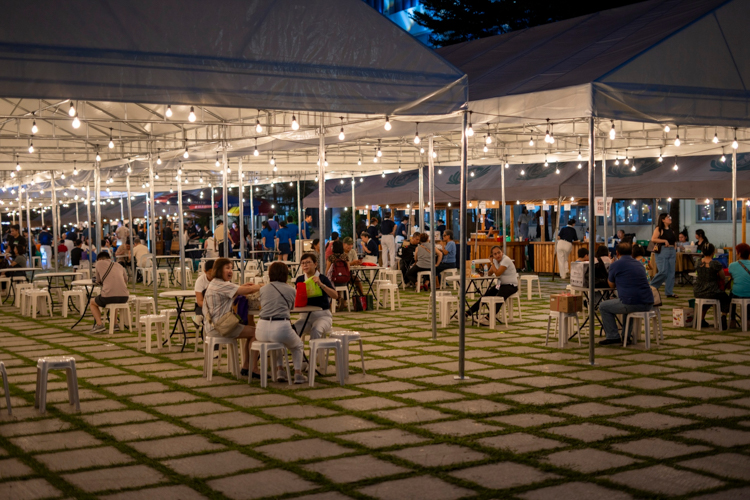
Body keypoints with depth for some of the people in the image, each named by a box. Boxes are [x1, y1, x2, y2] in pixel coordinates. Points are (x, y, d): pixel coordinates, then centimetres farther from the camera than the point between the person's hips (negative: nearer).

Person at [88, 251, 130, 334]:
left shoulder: (99, 263, 10)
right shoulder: (119, 266, 21)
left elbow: (98, 280, 18)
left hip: (108, 295, -5)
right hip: (124, 297, 5)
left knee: (92, 302, 26)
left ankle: (99, 324, 7)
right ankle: (115, 324, 28)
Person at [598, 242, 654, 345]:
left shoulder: (615, 265, -1)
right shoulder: (638, 264, 17)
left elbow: (611, 285, 14)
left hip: (632, 304, -7)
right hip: (648, 304, 7)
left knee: (603, 307, 16)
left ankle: (613, 337, 13)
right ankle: (626, 336, 35)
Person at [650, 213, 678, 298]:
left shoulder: (671, 230, 16)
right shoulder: (659, 229, -6)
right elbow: (653, 239, -17)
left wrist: (675, 253, 16)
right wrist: (664, 241, -18)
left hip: (671, 252, 7)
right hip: (662, 252, -7)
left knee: (671, 272, 4)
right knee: (663, 272, -13)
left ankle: (669, 292, 8)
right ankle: (652, 287, 5)